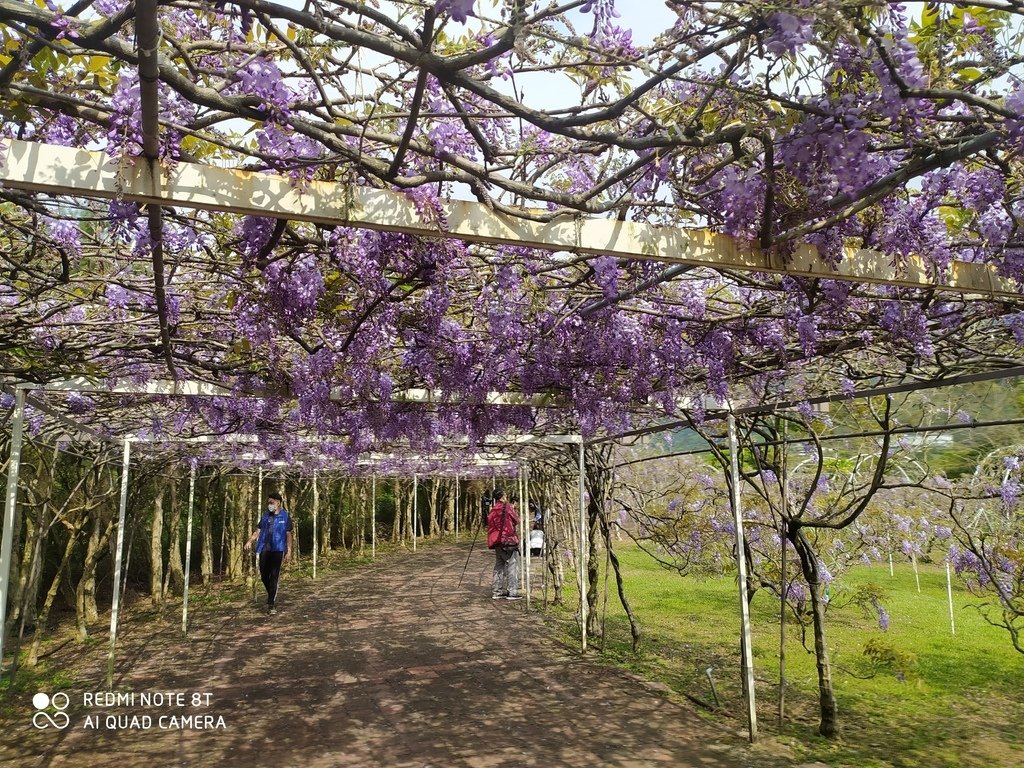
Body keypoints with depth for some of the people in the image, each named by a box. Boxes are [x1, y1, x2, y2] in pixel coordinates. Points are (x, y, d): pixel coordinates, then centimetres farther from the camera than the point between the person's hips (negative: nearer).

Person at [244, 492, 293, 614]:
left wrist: (289, 551, -6)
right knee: (264, 576, 7)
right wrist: (250, 541, -7)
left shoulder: (285, 516, 0)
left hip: (277, 550, -4)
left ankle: (271, 605, 0)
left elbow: (288, 535, -1)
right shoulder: (266, 516, 12)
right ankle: (271, 595, 31)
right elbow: (258, 530, 11)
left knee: (274, 577, -5)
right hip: (264, 549, 4)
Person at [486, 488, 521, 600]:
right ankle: (512, 592, -5)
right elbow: (516, 521, -2)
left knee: (499, 566, 14)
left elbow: (490, 525, 16)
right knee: (513, 565, -2)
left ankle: (496, 591, 15)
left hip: (497, 542, 7)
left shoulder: (492, 510, 11)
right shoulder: (507, 507, -8)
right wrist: (514, 510, 15)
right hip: (508, 540, -7)